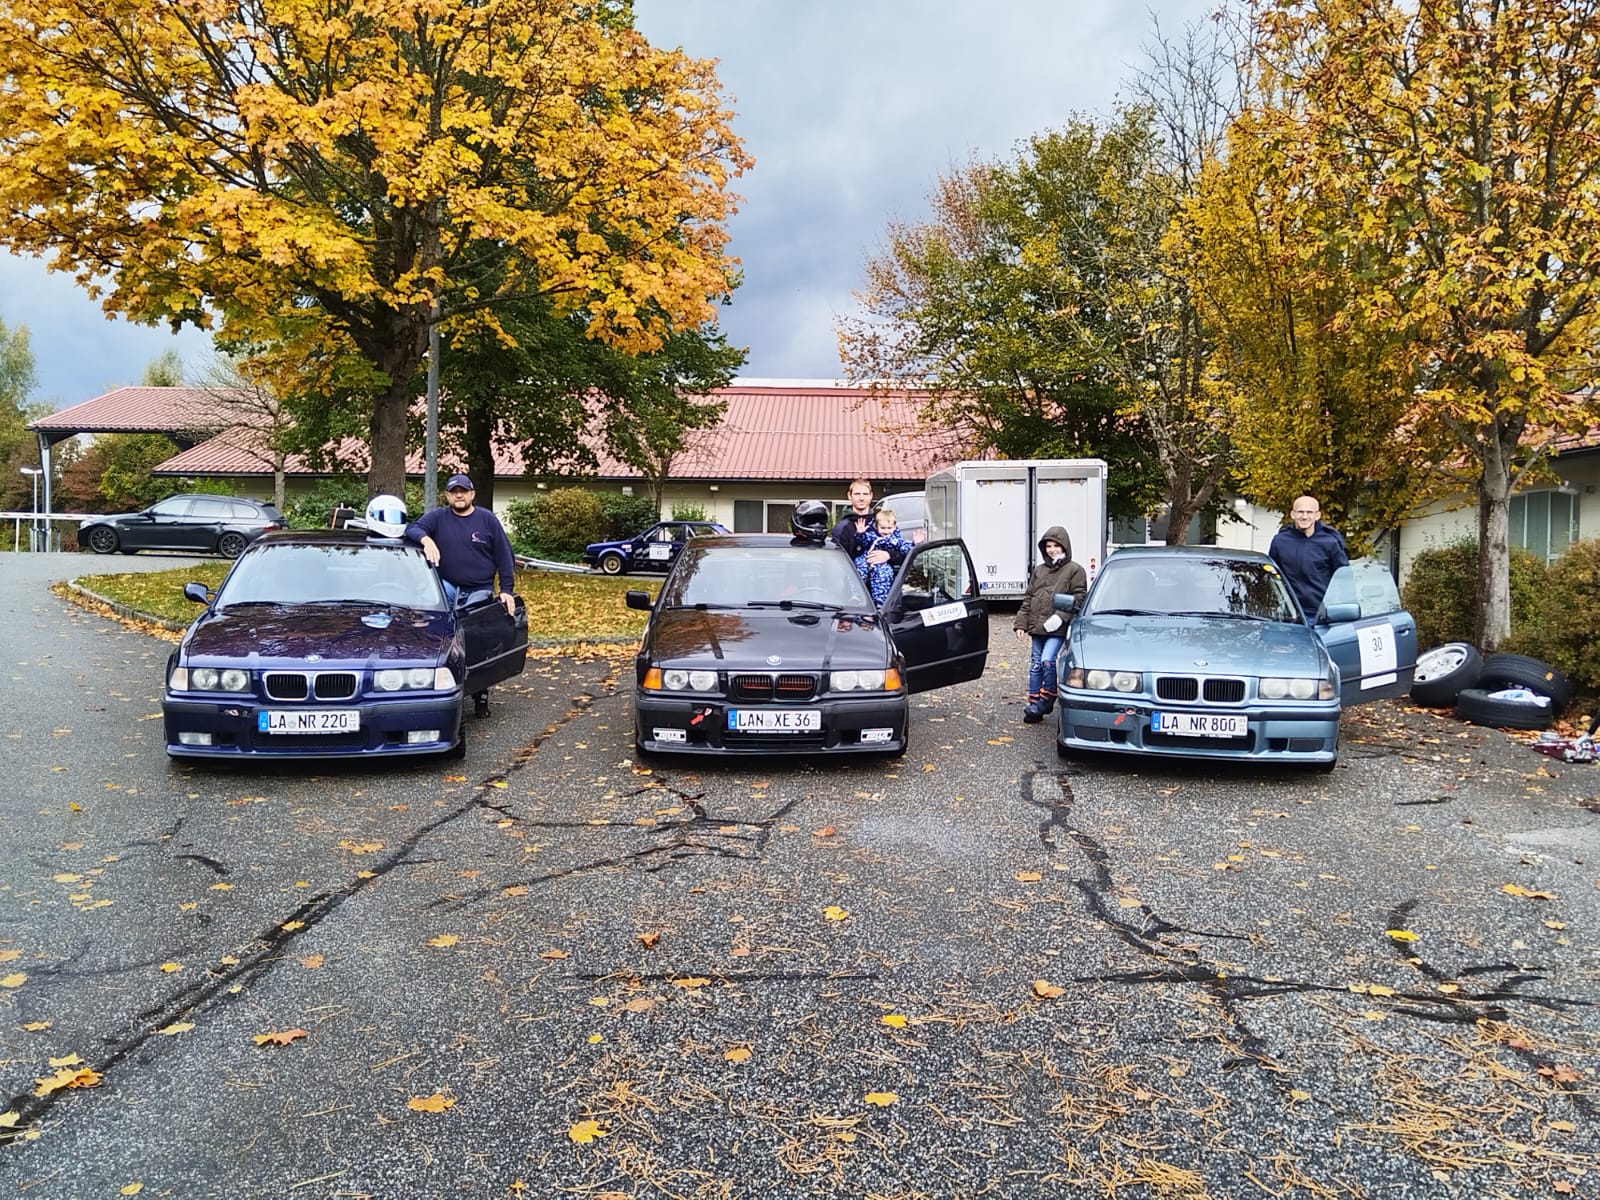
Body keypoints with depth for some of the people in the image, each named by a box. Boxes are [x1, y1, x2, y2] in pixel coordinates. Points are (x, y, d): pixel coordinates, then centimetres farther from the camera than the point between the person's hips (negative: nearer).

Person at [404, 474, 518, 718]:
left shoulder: (488, 520, 6)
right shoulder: (437, 517, 8)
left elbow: (505, 557, 5)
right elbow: (412, 529, -8)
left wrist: (506, 591, -2)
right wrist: (426, 539, -30)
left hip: (479, 591, -1)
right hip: (447, 588, 1)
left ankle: (480, 696, 6)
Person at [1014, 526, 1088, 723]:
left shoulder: (1075, 570, 1)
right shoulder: (1038, 571, 18)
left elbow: (1078, 598, -6)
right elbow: (1028, 598, 18)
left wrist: (1061, 616, -19)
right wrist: (1021, 623, 9)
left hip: (1058, 629, -6)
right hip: (1037, 627, 6)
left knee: (1047, 661, -19)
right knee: (1035, 666, 8)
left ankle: (1047, 699, -1)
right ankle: (1034, 706, 15)